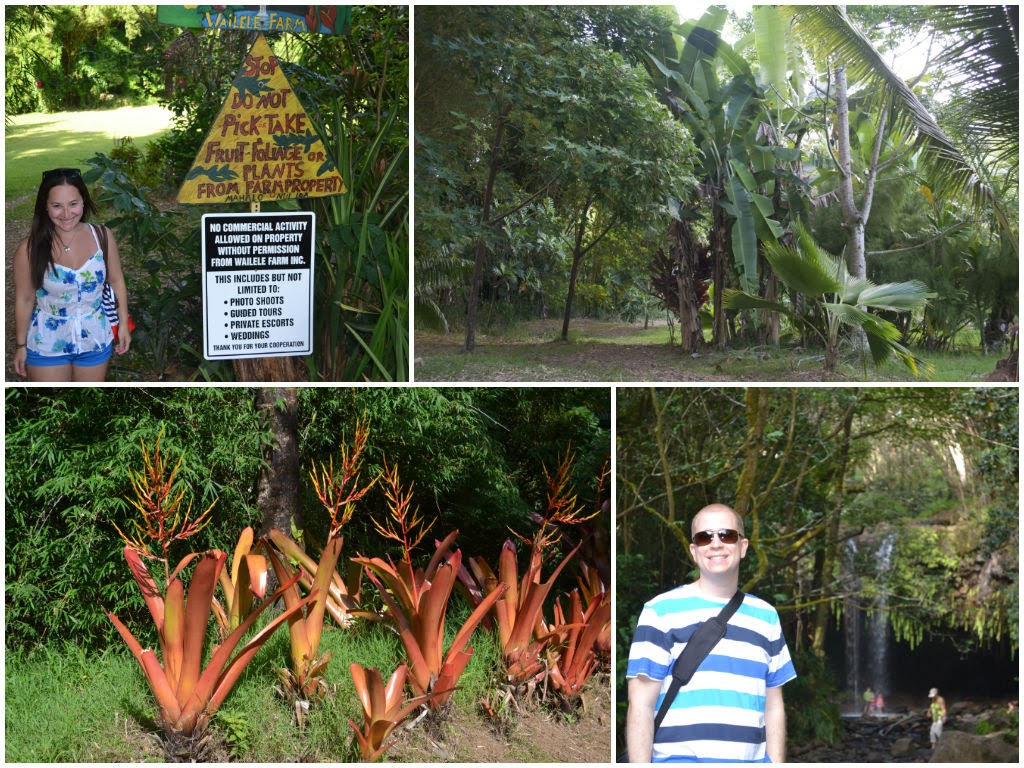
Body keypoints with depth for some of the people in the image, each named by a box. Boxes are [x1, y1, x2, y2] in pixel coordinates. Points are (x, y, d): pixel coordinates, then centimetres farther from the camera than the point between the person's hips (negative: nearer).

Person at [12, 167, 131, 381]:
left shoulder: (102, 236, -11)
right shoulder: (30, 248, -17)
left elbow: (116, 282, 2)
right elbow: (24, 299, -7)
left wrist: (123, 324, 5)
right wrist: (21, 345, 0)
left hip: (95, 341, 2)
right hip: (48, 345, -2)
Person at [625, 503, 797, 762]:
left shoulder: (765, 616, 15)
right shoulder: (661, 612, 1)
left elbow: (773, 707, 16)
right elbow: (641, 706, -2)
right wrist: (640, 763, -11)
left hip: (752, 758, 4)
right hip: (679, 759, -4)